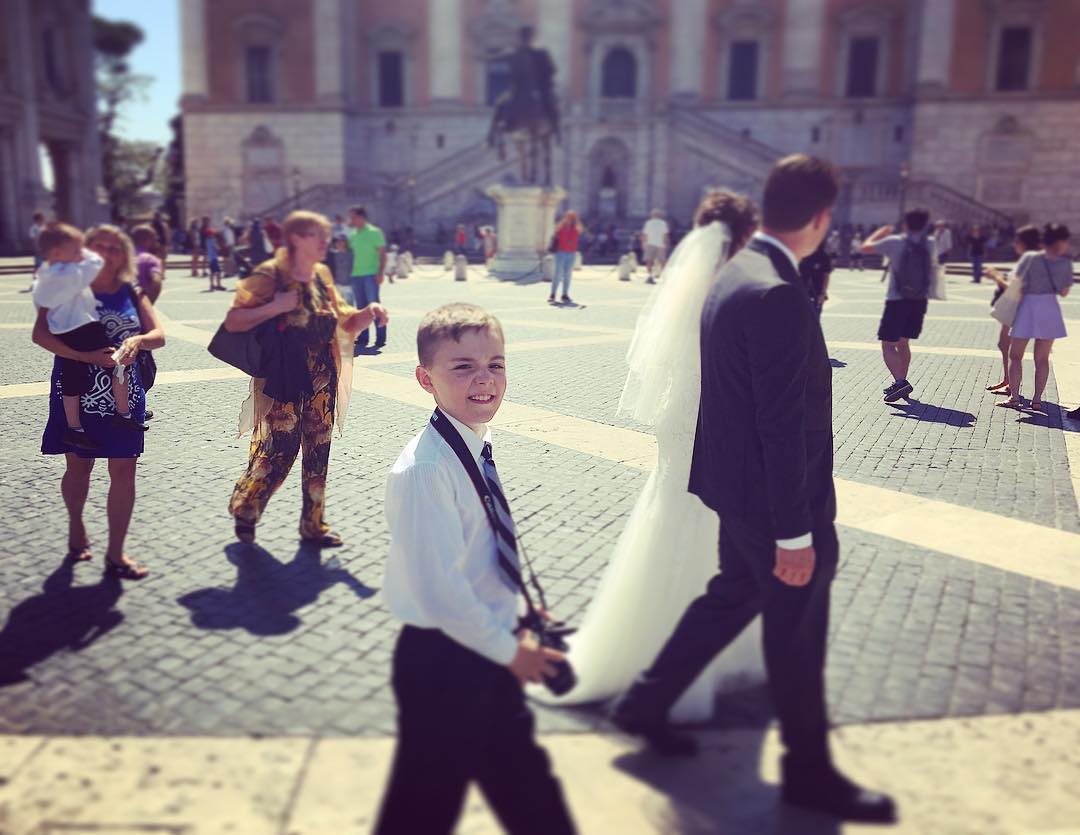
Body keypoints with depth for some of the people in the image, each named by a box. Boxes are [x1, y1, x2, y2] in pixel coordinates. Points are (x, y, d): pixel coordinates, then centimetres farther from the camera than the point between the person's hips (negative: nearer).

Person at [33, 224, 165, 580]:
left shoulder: (131, 293, 6)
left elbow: (159, 334, 0)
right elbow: (41, 334, -14)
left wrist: (138, 340, -23)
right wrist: (86, 355, -27)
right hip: (76, 394, -2)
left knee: (124, 471, 0)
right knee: (78, 467, 11)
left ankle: (115, 555, 8)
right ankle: (76, 527, 39)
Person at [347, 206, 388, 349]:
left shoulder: (374, 232, -3)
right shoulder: (352, 235, 13)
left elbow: (383, 254, -5)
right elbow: (351, 253, 18)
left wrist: (380, 273, -14)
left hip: (371, 274, -6)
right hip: (356, 274, 6)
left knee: (373, 305, -8)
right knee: (361, 307, 7)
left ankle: (380, 336, -2)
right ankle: (362, 338, 12)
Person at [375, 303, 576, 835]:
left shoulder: (477, 449, 2)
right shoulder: (424, 470, -26)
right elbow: (440, 591, -26)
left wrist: (517, 624, 7)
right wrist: (510, 650, -16)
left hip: (490, 649, 8)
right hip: (442, 661, -8)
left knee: (523, 780, 26)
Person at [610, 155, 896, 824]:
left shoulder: (736, 273, 6)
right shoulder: (778, 295, -25)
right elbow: (783, 425, -26)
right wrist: (795, 531, -21)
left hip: (740, 485, 9)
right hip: (773, 496, -9)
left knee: (733, 596, 24)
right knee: (797, 628, 8)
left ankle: (646, 702, 36)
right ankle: (809, 770, 29)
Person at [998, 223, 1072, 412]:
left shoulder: (1030, 260, -6)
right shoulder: (1066, 263, 0)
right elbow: (1064, 292, 7)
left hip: (1028, 306, -2)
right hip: (1050, 309, 2)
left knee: (1015, 356, 7)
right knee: (1042, 359, 10)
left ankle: (1014, 397, -2)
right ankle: (1037, 399, 7)